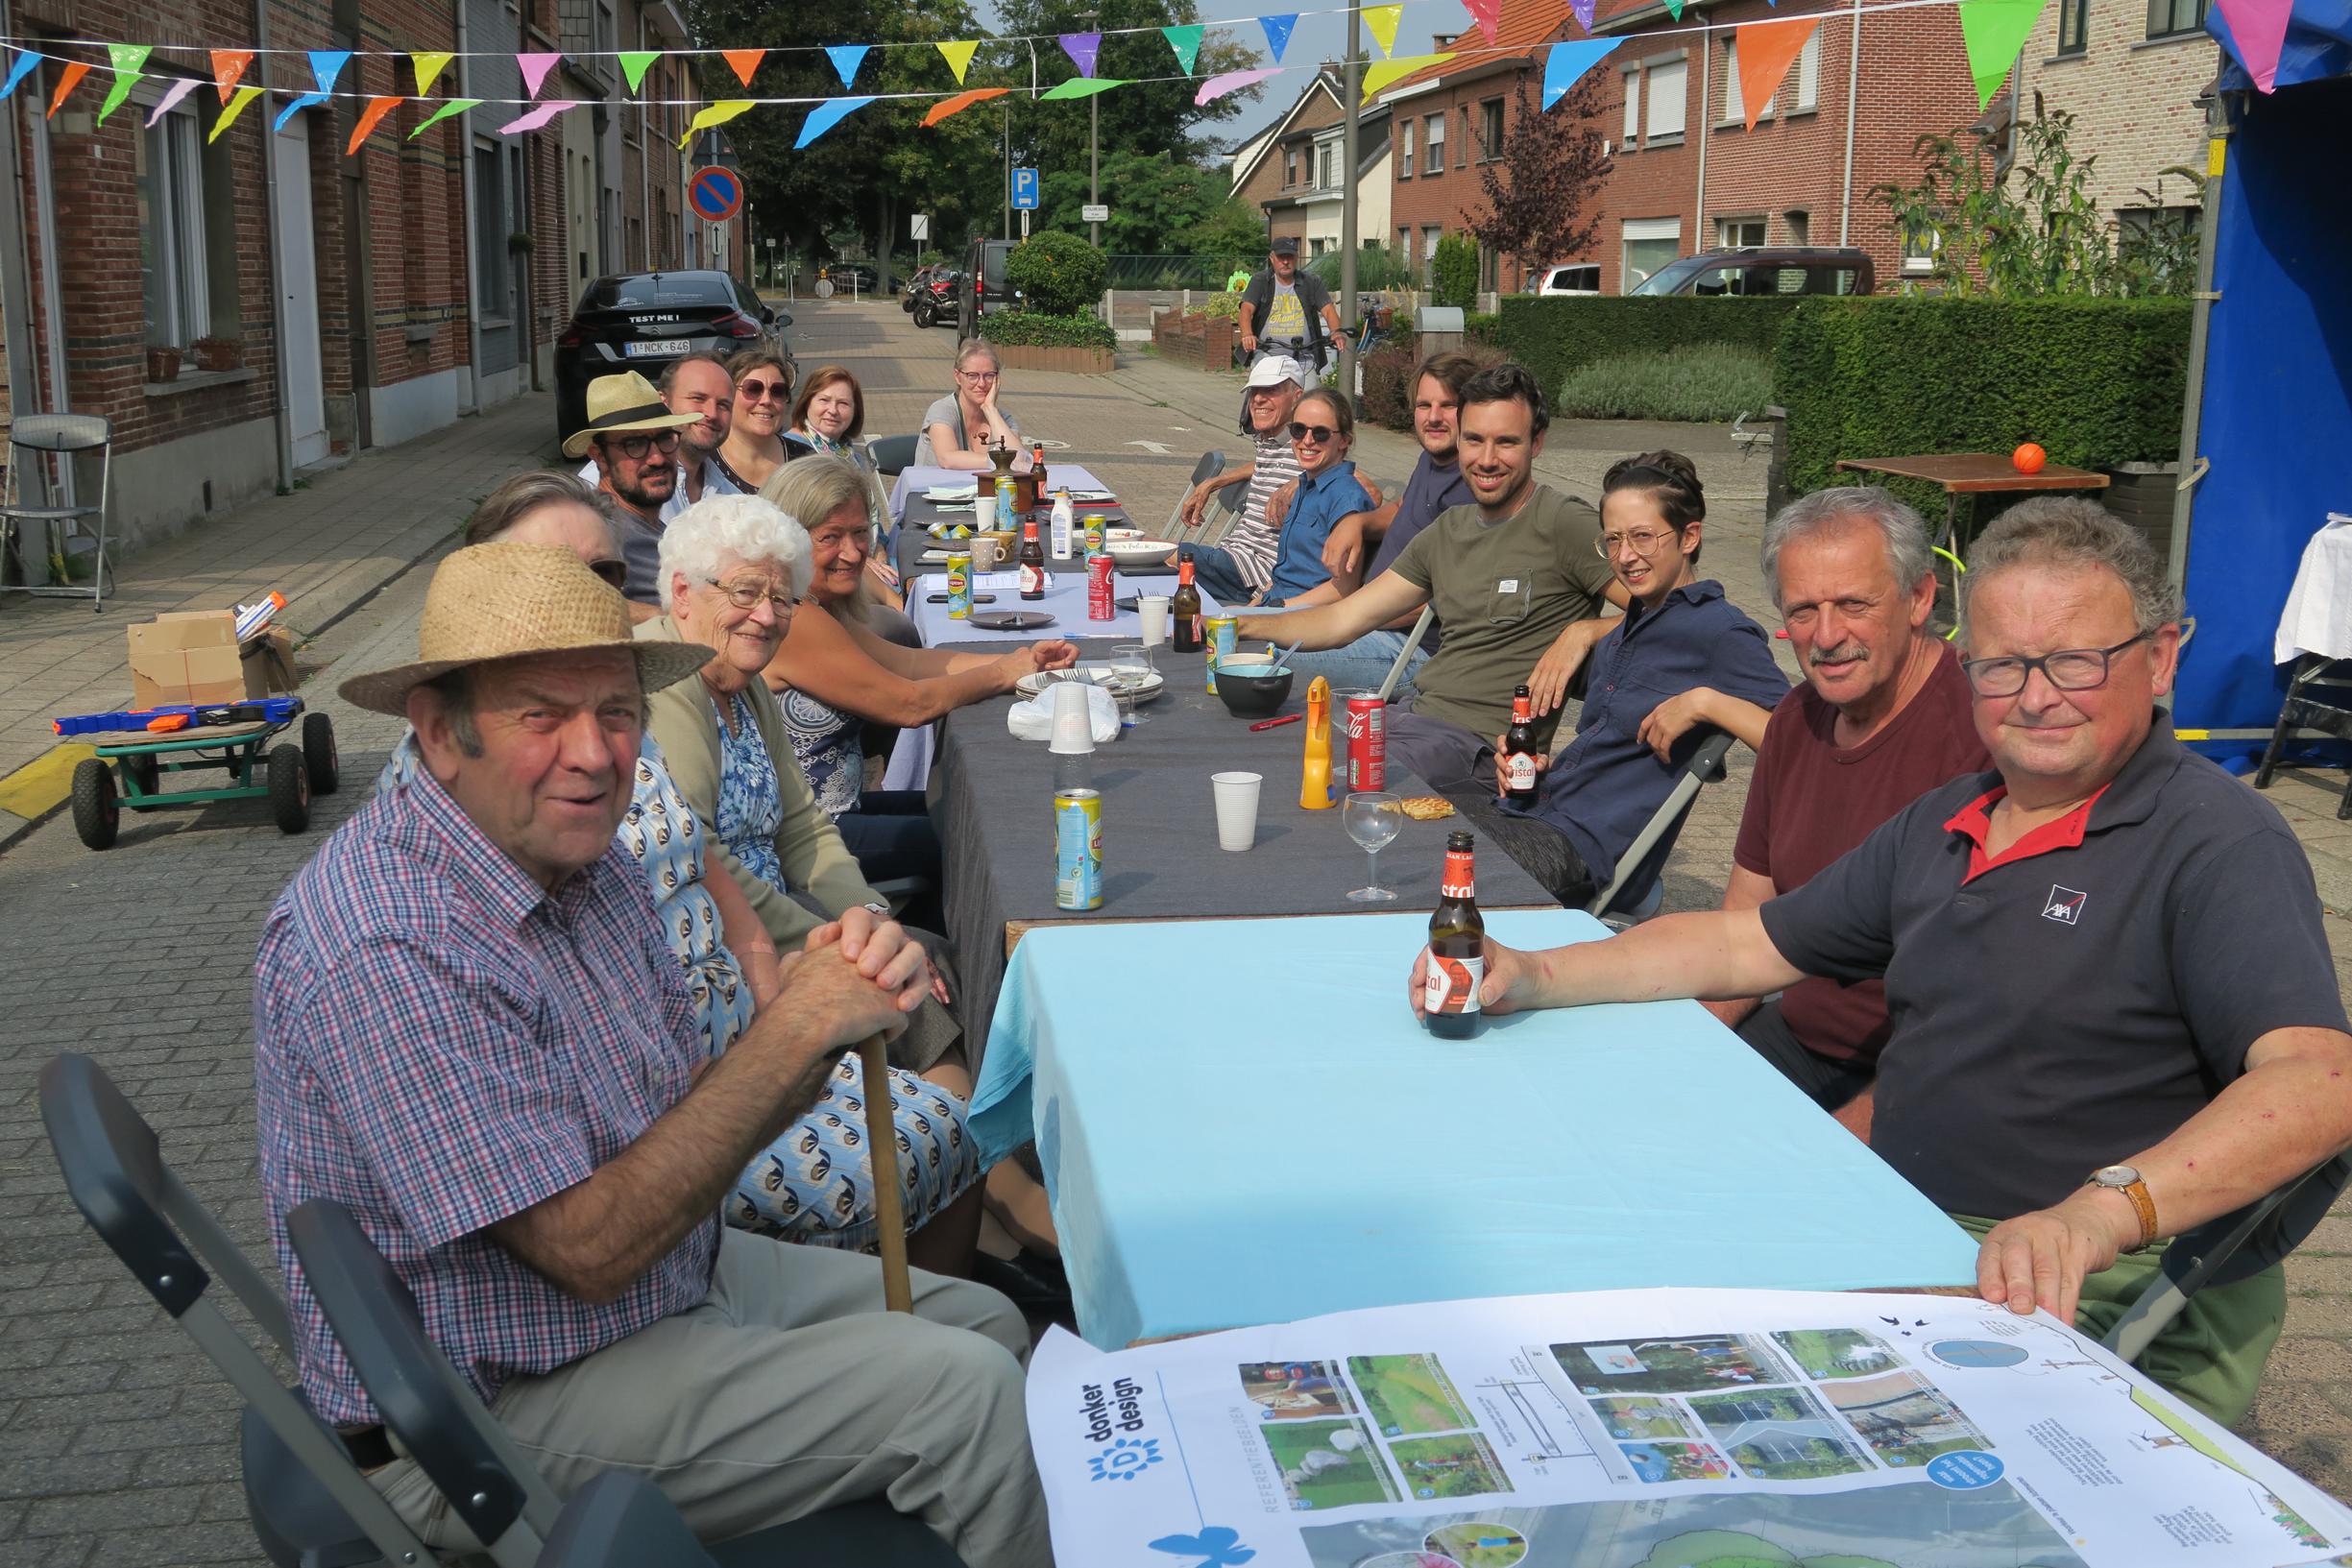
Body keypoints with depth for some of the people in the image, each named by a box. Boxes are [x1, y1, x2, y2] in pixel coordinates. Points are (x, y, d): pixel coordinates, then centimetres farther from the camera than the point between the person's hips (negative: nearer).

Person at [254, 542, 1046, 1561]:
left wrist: (827, 1011, -17)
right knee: (965, 1396, -13)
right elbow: (590, 1249, -28)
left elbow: (693, 1124, 2)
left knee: (984, 1324, 12)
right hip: (503, 1407, -9)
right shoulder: (387, 952, -28)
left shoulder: (580, 858, 1)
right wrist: (796, 1028, -27)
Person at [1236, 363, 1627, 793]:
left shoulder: (1565, 524, -7)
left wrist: (1583, 631, -22)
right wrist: (1237, 625, 5)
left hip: (1481, 746, -7)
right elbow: (1341, 621, 15)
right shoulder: (1448, 530, 15)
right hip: (1413, 714, 7)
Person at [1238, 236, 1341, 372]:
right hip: (1266, 356, 0)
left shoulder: (1311, 282, 11)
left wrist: (1335, 332, -20)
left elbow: (1328, 310, 2)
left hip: (1303, 359, 0)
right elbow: (1246, 309, -7)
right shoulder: (1260, 282, 7)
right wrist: (1247, 334, -29)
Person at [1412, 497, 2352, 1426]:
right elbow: (1746, 946, 20)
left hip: (2105, 1302, -7)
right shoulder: (1939, 827, 15)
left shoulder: (2221, 844, -11)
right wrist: (1533, 978, 7)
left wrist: (2100, 1212, -43)